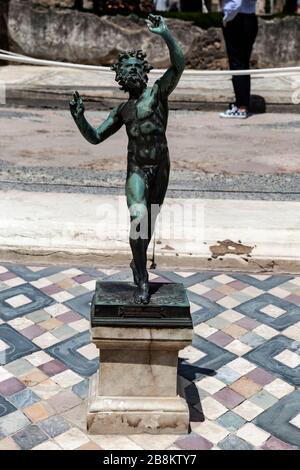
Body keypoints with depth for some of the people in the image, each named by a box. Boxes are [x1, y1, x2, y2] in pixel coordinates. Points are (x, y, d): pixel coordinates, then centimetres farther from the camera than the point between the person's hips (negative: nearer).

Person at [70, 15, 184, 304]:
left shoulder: (157, 91, 3)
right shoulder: (122, 110, 13)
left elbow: (179, 65, -13)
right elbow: (95, 137, 14)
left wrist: (165, 34, -23)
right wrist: (79, 117, -3)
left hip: (160, 168, -1)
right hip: (137, 170, 1)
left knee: (149, 222, 13)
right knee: (138, 219, -18)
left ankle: (137, 263, 38)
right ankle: (142, 280, -6)